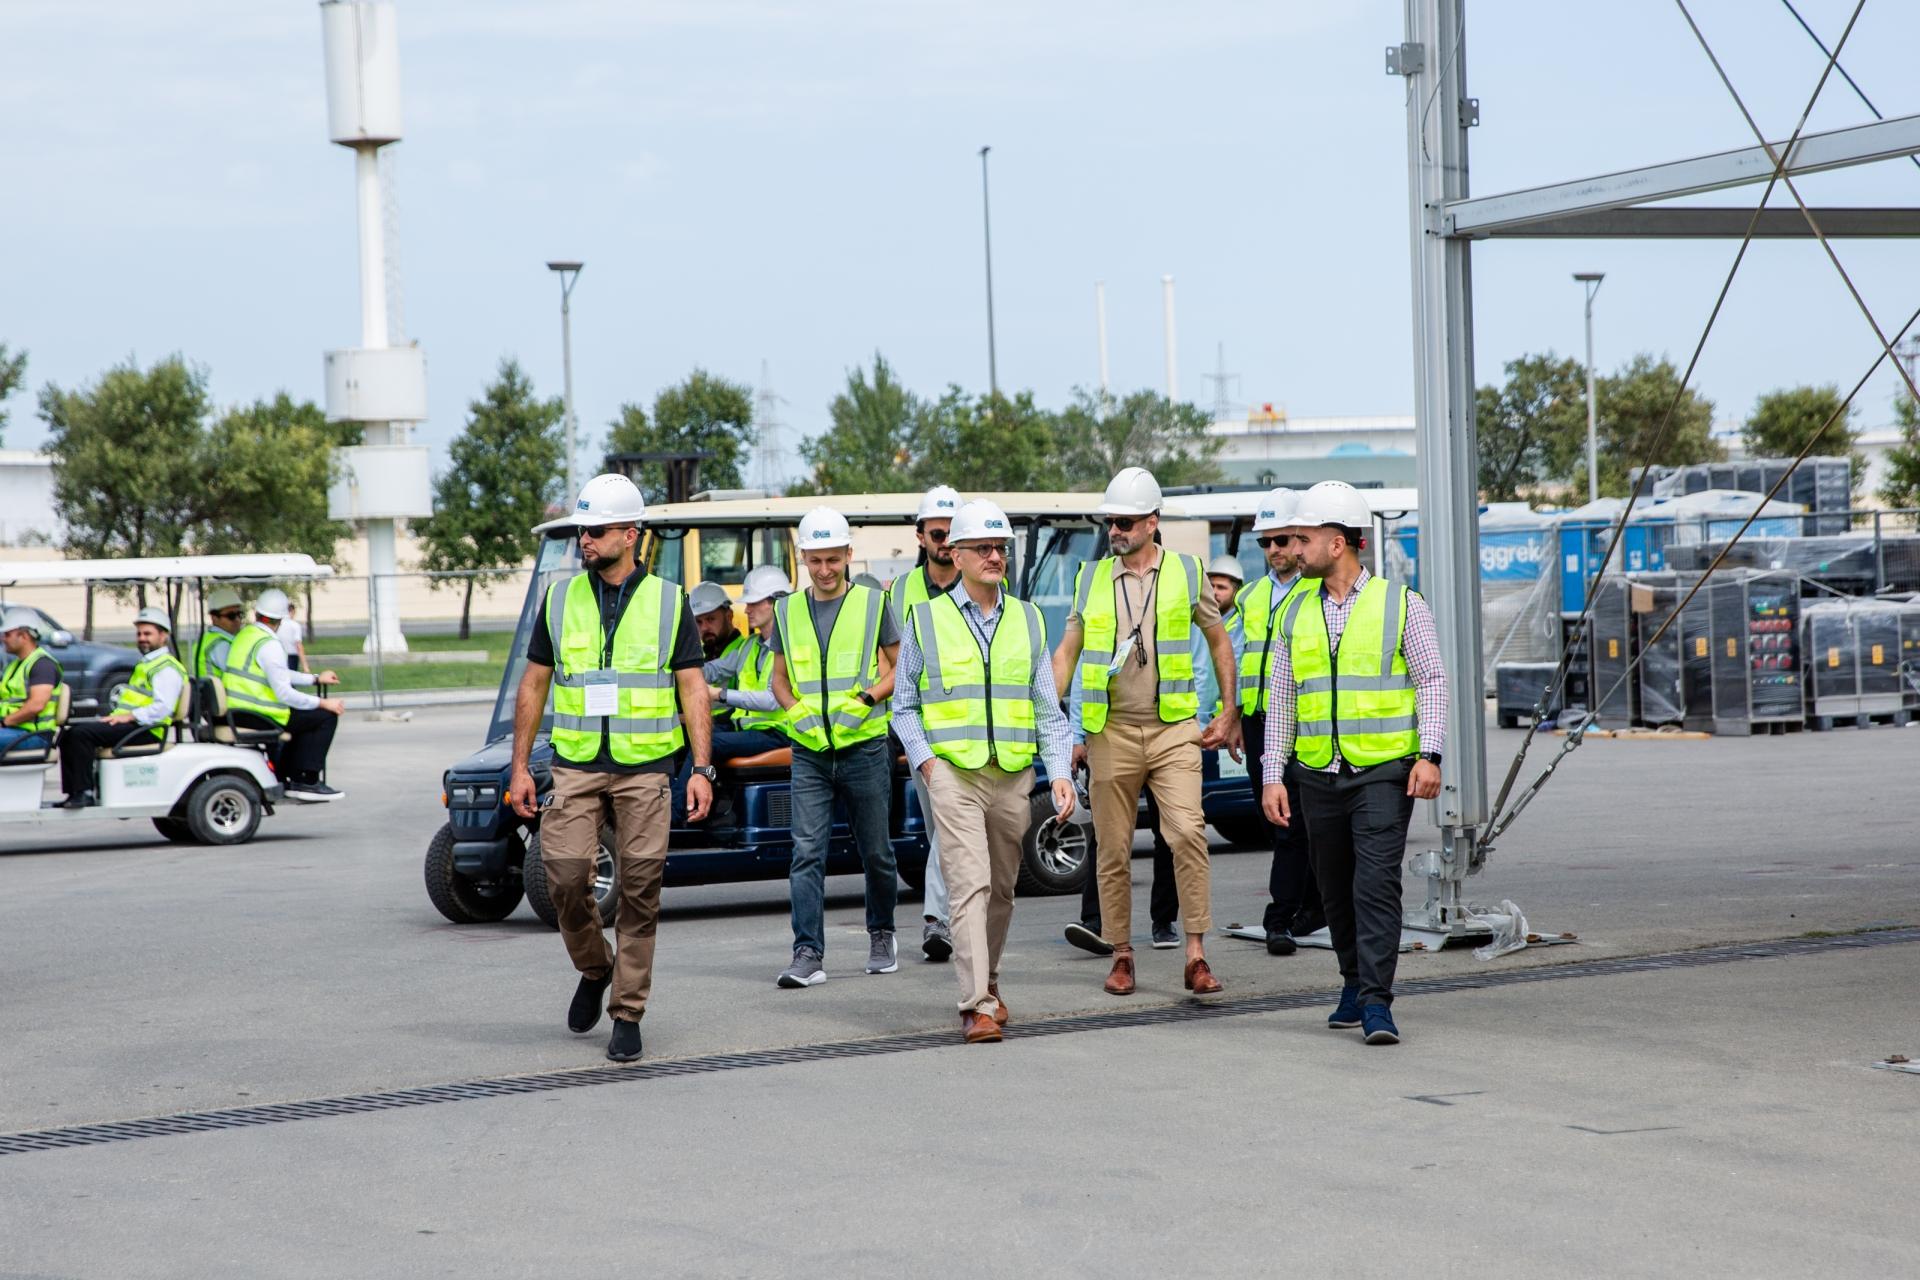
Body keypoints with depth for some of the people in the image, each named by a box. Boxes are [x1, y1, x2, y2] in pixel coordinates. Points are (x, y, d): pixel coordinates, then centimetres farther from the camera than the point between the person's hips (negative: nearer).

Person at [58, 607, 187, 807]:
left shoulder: (167, 668, -8)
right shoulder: (147, 663, 26)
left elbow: (162, 708, -20)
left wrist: (129, 716, -22)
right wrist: (116, 715, 12)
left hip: (145, 730, -10)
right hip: (128, 724, 10)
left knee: (82, 733, -25)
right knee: (69, 735, 3)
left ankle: (84, 793, -25)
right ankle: (73, 793, -5)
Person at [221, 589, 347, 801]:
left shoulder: (244, 635, 11)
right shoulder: (269, 645, -18)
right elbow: (283, 693, -21)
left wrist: (316, 678, 25)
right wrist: (323, 703, -12)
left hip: (236, 714, 9)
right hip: (257, 718, -9)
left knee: (300, 716, 32)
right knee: (326, 717, -4)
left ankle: (284, 776, 28)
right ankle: (307, 782, -6)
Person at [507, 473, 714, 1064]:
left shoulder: (668, 601, 3)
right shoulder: (560, 598, 8)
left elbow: (692, 689, 3)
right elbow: (533, 686, 11)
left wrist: (702, 769, -5)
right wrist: (519, 767, 5)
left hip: (645, 769, -1)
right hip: (575, 765, 1)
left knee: (639, 891, -2)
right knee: (565, 874, -9)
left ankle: (628, 1014, 7)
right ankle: (594, 969, 19)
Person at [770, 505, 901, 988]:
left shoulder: (873, 603, 2)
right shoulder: (788, 611, 9)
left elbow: (901, 667, 5)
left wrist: (866, 700, -11)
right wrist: (794, 710, -3)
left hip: (865, 747, -1)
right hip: (809, 751, 1)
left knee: (876, 852, 8)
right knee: (807, 852, -9)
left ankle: (881, 935, 29)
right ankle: (808, 954, -12)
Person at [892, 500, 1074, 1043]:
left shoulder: (1027, 620, 12)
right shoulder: (926, 619, 4)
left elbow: (1048, 707, 11)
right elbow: (905, 704, 9)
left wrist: (1060, 772, -1)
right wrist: (924, 759, -5)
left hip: (1013, 774, 3)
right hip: (954, 772, -3)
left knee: (1002, 889, 11)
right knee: (970, 885, -14)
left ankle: (987, 984, 30)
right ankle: (977, 1006, -18)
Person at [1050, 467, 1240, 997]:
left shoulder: (1186, 572, 4)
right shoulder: (1092, 578, 9)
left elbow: (1219, 641, 14)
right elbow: (1066, 651, 14)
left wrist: (1230, 714, 12)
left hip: (1172, 729, -2)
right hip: (1111, 731, 2)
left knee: (1187, 834, -16)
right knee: (1113, 849, 5)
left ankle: (1196, 956, -13)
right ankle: (1121, 954, 16)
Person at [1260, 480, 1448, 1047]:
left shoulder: (1401, 604, 0)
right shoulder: (1296, 614, 11)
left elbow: (1432, 682, 0)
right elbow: (1280, 700, 13)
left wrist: (1429, 756, -11)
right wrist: (1272, 776, 7)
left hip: (1384, 772, -4)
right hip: (1319, 776, 5)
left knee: (1377, 884, -13)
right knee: (1335, 891, 10)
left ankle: (1376, 1003, -14)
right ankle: (1355, 984, 27)